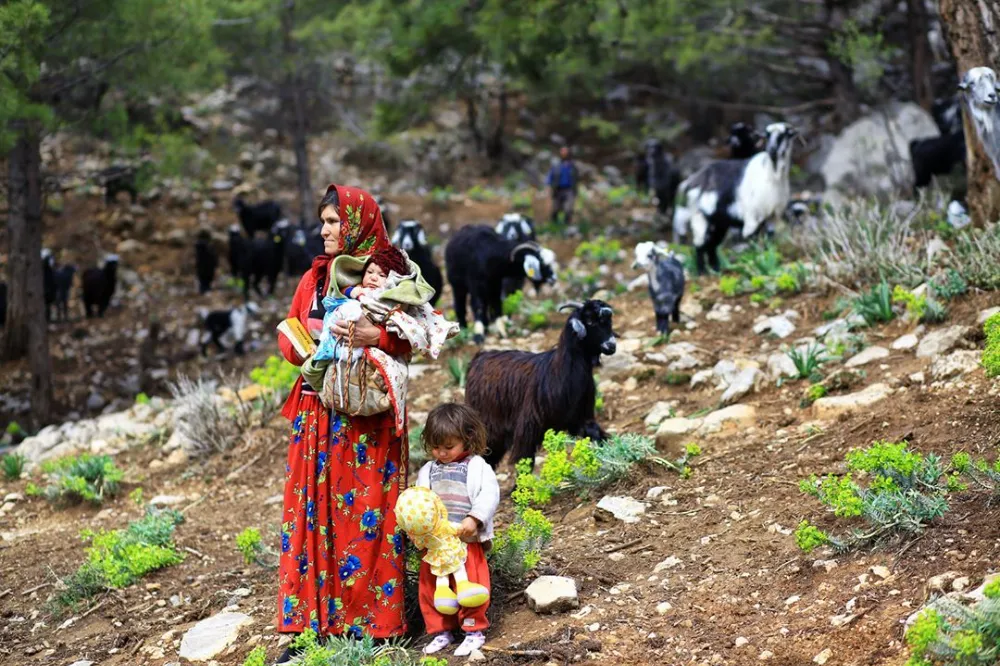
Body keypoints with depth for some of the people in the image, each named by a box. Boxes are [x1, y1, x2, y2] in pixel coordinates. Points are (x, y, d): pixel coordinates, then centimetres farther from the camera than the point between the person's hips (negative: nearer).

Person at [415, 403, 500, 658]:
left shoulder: (476, 466, -1)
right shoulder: (428, 471, 13)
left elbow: (489, 494, -11)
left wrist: (474, 519, -24)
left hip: (467, 542, -5)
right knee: (431, 588, 9)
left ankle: (474, 630, 15)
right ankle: (442, 630, 23)